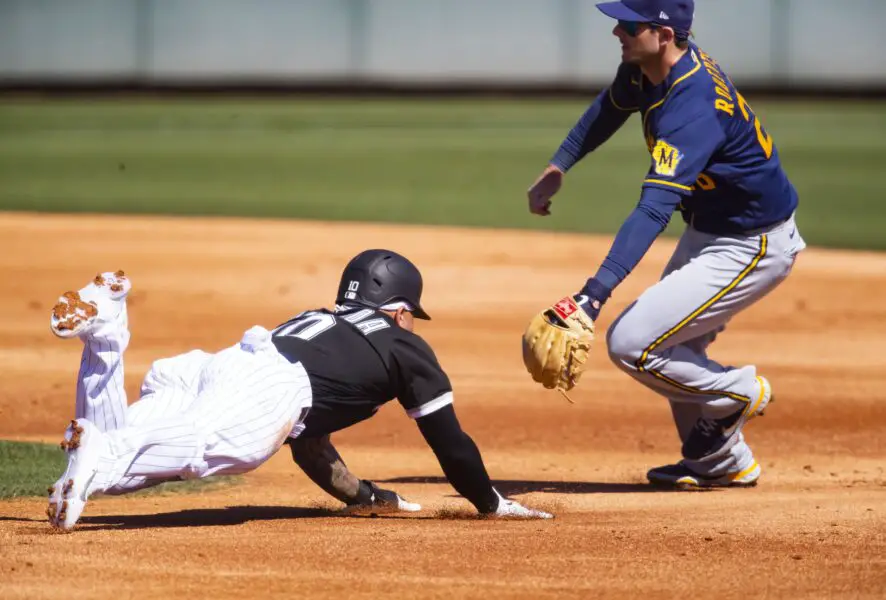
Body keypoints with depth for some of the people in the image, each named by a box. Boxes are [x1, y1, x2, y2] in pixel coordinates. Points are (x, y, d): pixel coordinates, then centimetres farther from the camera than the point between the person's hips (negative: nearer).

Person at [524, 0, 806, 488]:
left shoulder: (693, 108, -34)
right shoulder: (647, 69, -6)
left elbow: (654, 210, -43)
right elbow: (610, 108, 19)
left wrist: (594, 295, -50)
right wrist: (557, 168, 14)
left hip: (750, 248, -10)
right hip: (708, 230, 10)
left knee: (631, 345, -13)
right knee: (677, 344, 23)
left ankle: (739, 392, 7)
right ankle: (724, 464, 36)